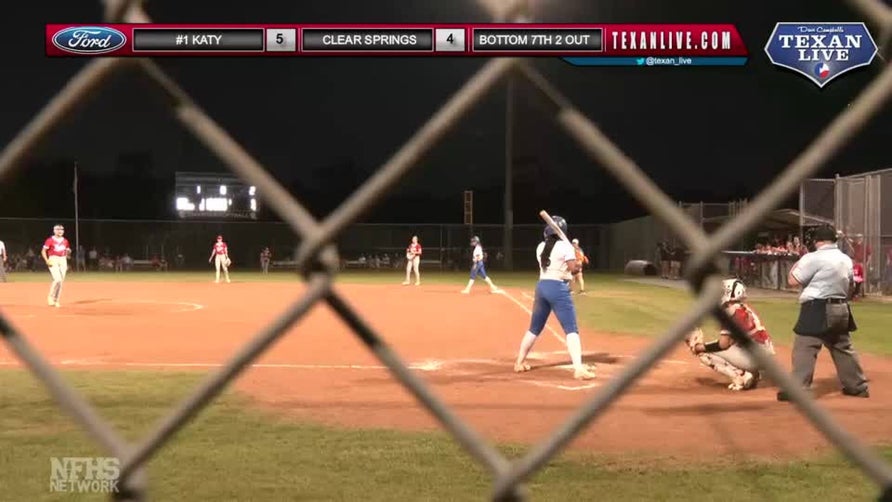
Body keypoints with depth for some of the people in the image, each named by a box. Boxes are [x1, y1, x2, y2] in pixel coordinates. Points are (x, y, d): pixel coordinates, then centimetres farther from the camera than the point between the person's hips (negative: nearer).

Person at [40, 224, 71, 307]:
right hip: (53, 260, -5)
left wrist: (68, 252, 2)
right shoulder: (50, 240, -3)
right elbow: (43, 251, -3)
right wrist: (47, 260, -14)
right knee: (57, 279, -21)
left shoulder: (65, 241, 12)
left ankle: (56, 300, 12)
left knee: (61, 281, 3)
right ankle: (50, 297, -2)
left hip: (63, 261, 5)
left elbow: (68, 252, 23)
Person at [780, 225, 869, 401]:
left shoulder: (813, 258, -13)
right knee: (844, 348, 19)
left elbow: (793, 281, -12)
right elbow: (849, 283, 22)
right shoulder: (846, 259, 11)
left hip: (817, 310, -8)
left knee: (804, 349, -7)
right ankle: (858, 386, 27)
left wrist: (796, 265, 5)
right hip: (841, 309, 8)